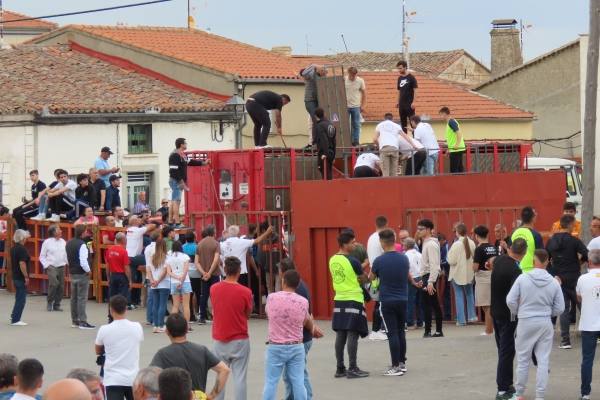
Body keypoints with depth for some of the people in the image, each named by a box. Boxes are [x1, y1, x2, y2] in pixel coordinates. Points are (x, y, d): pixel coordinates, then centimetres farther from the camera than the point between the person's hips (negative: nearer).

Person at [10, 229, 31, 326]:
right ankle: (15, 320, -2)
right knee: (21, 299, -3)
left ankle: (14, 316, 23)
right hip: (21, 278, -9)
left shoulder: (13, 248, 11)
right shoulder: (22, 249, -18)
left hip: (15, 277, 9)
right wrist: (26, 276, -20)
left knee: (19, 298, 20)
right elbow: (22, 264, -24)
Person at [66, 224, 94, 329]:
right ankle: (82, 322, -6)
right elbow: (83, 262, -24)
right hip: (82, 274, -8)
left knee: (74, 297, 13)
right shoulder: (82, 245, -20)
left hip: (72, 272, 8)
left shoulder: (69, 243, 8)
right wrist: (88, 271, -10)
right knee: (82, 298, -6)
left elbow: (67, 258, 16)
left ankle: (75, 321, 20)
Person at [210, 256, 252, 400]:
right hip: (240, 340, -3)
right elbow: (248, 314, 0)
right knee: (240, 377, 1)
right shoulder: (245, 292, -14)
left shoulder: (214, 289, -4)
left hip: (219, 340, 3)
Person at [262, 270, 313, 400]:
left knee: (270, 383, 4)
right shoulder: (303, 302, -4)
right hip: (296, 347, 1)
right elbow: (307, 322, 8)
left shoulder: (271, 298, -6)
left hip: (275, 347, -1)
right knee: (298, 383, 5)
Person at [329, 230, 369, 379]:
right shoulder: (353, 261, -15)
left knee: (340, 335, 9)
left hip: (339, 300, 7)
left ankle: (340, 368, 12)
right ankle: (352, 369, -5)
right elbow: (364, 279, -5)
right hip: (354, 300, -7)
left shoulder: (332, 260, 6)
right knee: (352, 334, -5)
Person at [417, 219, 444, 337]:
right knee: (434, 304, 10)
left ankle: (427, 331, -8)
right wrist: (424, 279, 21)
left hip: (429, 276, -10)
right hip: (426, 276, 10)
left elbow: (434, 264, -21)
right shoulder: (426, 243, 17)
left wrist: (430, 282, -25)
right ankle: (438, 331, 13)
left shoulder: (431, 244, -13)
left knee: (427, 305, -9)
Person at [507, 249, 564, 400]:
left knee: (523, 360, 10)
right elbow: (560, 308, 0)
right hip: (545, 324, 1)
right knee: (543, 361, 6)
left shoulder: (523, 279, -9)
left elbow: (510, 300, -8)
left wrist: (516, 313, 11)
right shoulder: (554, 283, -4)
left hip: (526, 323, -1)